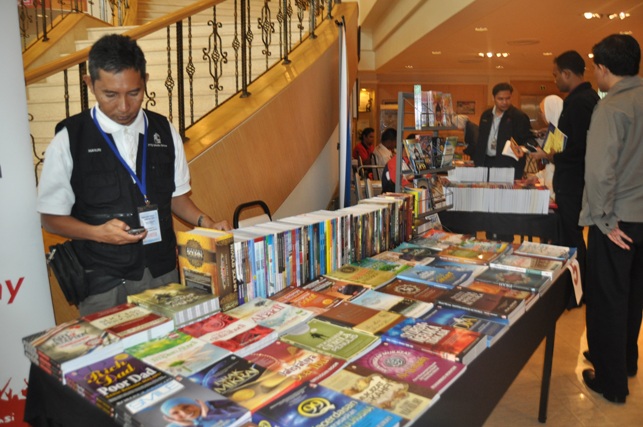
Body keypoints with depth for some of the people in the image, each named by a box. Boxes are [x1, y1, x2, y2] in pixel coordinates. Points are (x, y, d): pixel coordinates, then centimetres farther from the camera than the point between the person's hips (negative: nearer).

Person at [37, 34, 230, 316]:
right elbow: (51, 217, 0)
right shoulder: (69, 139, -5)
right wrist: (98, 232, -17)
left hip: (165, 275, 3)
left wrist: (206, 223, -4)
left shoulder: (164, 132, 3)